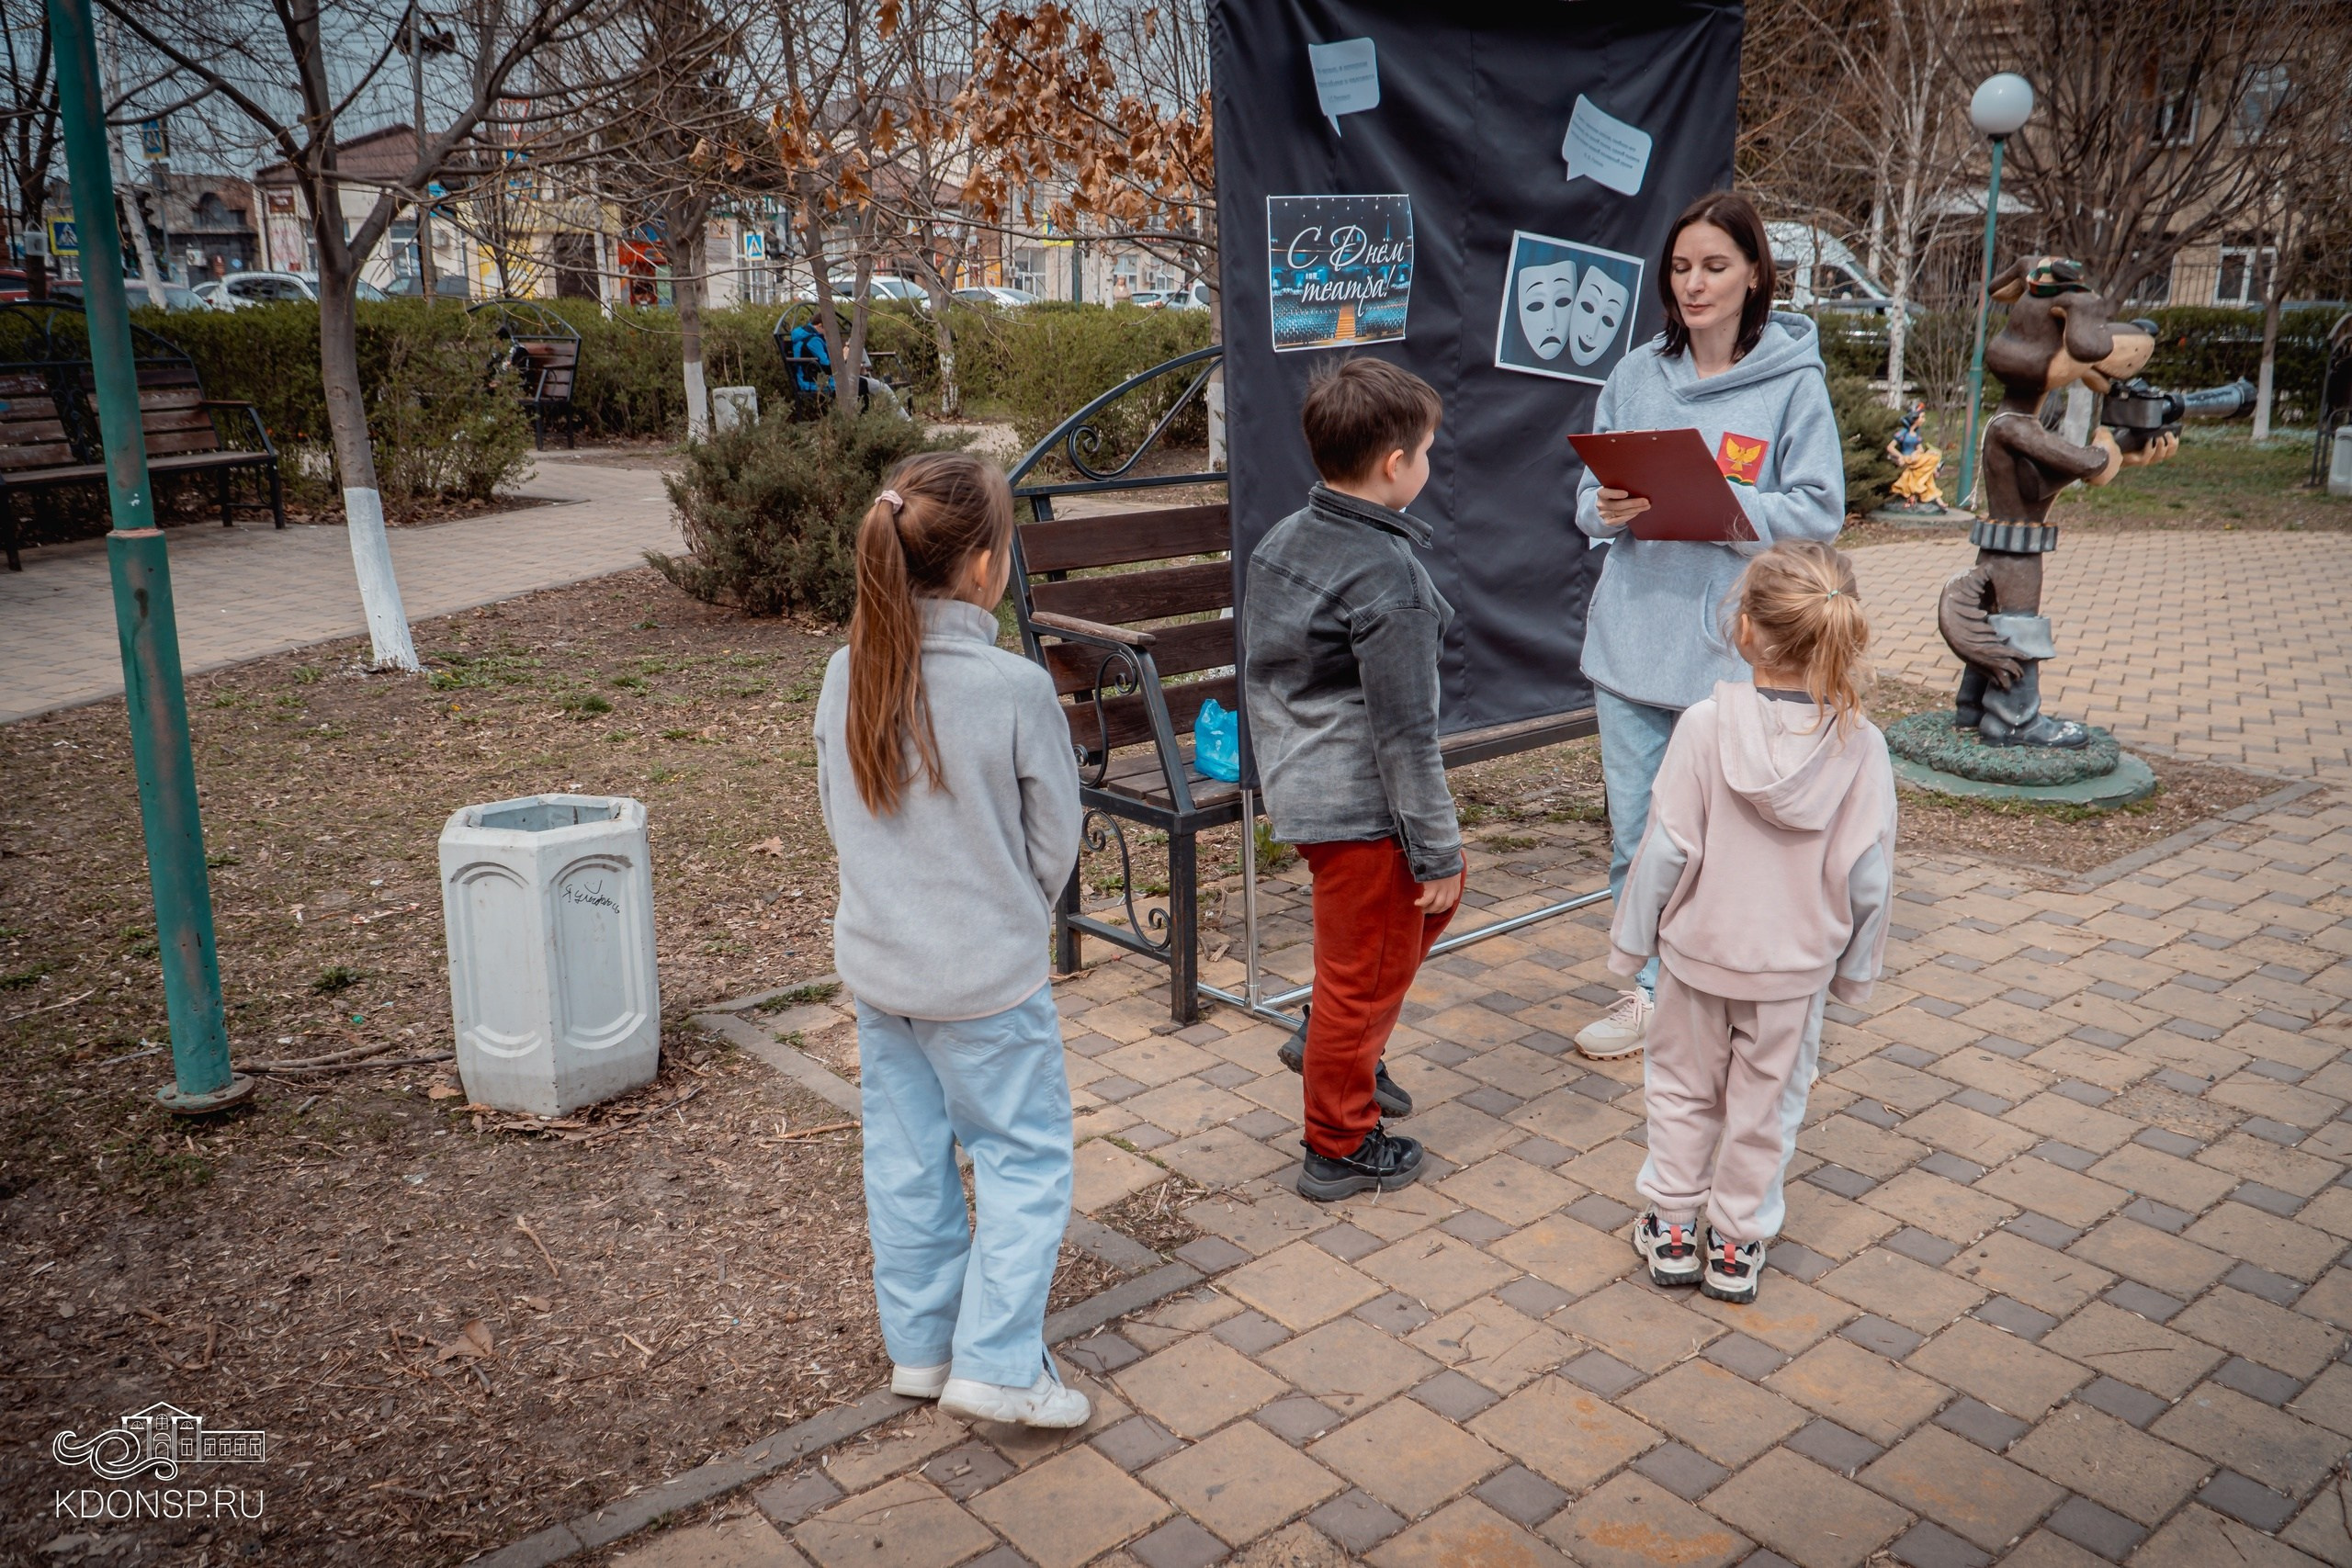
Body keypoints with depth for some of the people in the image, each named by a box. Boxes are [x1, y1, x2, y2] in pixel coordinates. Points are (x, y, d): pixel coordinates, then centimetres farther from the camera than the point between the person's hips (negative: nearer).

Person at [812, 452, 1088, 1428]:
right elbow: (1055, 843, -10)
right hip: (986, 980, -5)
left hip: (877, 968, 6)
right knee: (1024, 1157, 11)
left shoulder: (848, 676, -7)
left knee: (905, 1157, 18)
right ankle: (995, 1367, 14)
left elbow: (836, 816, 6)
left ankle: (920, 1347, 33)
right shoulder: (1015, 688, -21)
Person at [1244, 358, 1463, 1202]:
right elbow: (1404, 734, -22)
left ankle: (1335, 1043, 33)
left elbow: (1258, 675, 13)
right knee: (1366, 971, 8)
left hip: (1299, 784, 9)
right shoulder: (1387, 577, -23)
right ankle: (1341, 1149, 26)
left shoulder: (1280, 540, 4)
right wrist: (1436, 847, -12)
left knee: (1438, 888, 27)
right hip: (1361, 809, -9)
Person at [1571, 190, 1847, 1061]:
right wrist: (1608, 509, -13)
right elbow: (1591, 494, 10)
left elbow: (1820, 510, -7)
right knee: (1637, 835, 11)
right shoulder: (1637, 373, 7)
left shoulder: (1793, 380, -4)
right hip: (1631, 640, 4)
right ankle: (1654, 990, 28)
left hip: (1733, 651, -4)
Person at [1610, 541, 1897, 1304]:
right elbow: (1868, 875, -8)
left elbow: (1666, 848, -15)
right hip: (1796, 965, 1)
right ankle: (1737, 1245, 29)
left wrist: (1634, 936, -2)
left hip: (1699, 951, -1)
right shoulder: (1860, 746, -14)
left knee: (1684, 1090, 18)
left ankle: (1673, 1228, 30)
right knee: (1766, 1106, 17)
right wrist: (1856, 964, 7)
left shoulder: (1705, 726, -20)